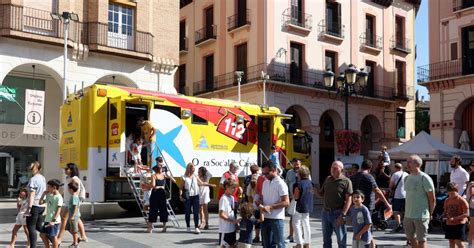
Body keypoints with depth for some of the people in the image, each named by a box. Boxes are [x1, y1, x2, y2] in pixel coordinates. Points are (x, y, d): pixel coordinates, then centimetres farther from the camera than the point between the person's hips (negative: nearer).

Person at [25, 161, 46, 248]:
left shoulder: (33, 179, -14)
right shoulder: (43, 178, 9)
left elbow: (32, 195, -18)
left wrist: (29, 208, -19)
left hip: (34, 205, -8)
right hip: (42, 206, 8)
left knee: (31, 227, -1)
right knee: (39, 226, 19)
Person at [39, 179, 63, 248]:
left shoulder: (59, 197, -14)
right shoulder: (49, 196, 11)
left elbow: (58, 210, -18)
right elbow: (41, 202, 17)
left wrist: (53, 221, -23)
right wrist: (44, 194, 7)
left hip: (54, 221, -9)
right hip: (47, 219, 9)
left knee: (53, 236, -3)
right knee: (42, 234, 14)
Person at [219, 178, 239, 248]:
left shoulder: (232, 198, 9)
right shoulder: (223, 199, -16)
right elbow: (221, 215, -20)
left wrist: (235, 222, 5)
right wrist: (232, 221, -21)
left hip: (232, 228, 8)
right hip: (225, 230, -8)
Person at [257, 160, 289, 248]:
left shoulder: (280, 184, -12)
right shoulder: (265, 183, 11)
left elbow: (286, 202, -16)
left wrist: (270, 207, -22)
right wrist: (260, 203, -3)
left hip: (276, 218, -7)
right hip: (265, 218, 7)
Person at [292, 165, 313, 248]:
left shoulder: (298, 184, -18)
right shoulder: (310, 183, 3)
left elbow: (296, 196, -17)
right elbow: (312, 193, 14)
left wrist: (292, 195, 2)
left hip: (299, 207, -7)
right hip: (308, 207, 7)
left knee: (297, 224, 1)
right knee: (306, 224, 17)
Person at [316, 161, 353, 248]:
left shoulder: (346, 181, -6)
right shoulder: (328, 179, 12)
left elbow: (348, 200, -11)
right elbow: (322, 193, 18)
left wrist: (343, 215, -18)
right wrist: (315, 191, -5)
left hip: (337, 213, -6)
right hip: (325, 212, 6)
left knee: (341, 239, 3)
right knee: (326, 239, 14)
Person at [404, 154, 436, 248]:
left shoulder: (424, 178, -10)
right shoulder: (407, 178, 12)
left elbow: (432, 199, -8)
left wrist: (430, 213, -4)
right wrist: (406, 211, 15)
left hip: (421, 215, -7)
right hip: (408, 215, 7)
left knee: (421, 239, -1)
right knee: (410, 237, 15)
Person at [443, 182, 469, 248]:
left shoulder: (461, 200, -10)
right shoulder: (447, 201, 7)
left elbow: (466, 214, -14)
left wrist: (455, 218, -23)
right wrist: (444, 216, -6)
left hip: (459, 224, -6)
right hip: (449, 224, 6)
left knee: (458, 241, -11)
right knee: (451, 241, 9)